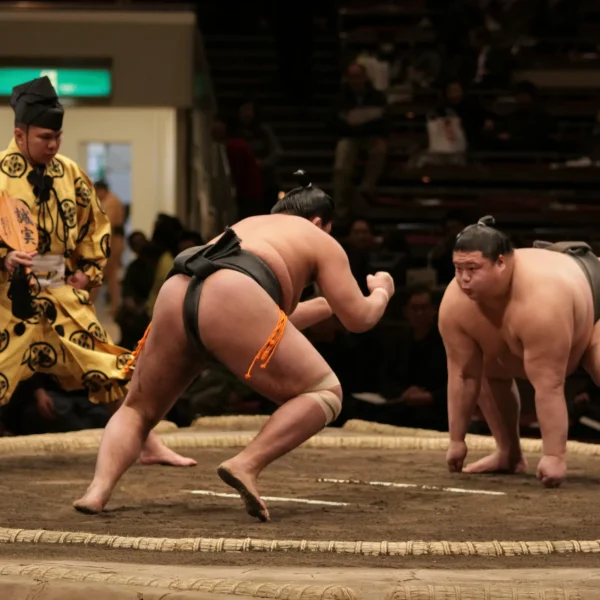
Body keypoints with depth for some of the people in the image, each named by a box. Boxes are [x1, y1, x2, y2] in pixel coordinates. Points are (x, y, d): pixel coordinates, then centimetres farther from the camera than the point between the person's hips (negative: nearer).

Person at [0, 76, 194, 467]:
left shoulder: (69, 174, 6)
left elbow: (97, 226, 16)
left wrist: (89, 272, 7)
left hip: (64, 295, 4)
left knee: (113, 369, 4)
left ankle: (150, 446, 12)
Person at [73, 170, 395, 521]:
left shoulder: (248, 225, 44)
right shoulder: (321, 241, 27)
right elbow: (359, 319, 23)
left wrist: (326, 305, 64)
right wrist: (381, 291, 45)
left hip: (176, 293, 6)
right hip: (232, 298, -6)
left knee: (138, 410, 22)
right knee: (325, 394, 6)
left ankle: (98, 490, -7)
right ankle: (247, 465, -17)